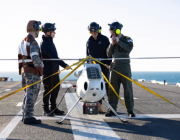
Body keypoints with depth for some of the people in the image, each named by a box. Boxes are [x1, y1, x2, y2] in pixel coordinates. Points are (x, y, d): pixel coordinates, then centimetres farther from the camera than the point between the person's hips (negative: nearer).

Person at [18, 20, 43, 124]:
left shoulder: (23, 42, 16)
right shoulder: (33, 42, -15)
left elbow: (20, 58, 19)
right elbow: (35, 58, -25)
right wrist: (40, 65, -8)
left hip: (24, 70, 10)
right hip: (33, 72, -10)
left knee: (28, 93, 17)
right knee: (31, 94, -5)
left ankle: (25, 115, 22)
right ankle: (28, 117, -2)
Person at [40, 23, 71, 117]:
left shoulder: (50, 41, 14)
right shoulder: (45, 43, -17)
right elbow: (53, 56, -25)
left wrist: (57, 67, 23)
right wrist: (64, 65, -27)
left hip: (54, 70, 9)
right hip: (48, 71, -9)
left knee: (56, 89, 12)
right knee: (48, 90, -1)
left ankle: (53, 108, 22)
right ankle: (46, 110, 9)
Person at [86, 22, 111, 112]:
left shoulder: (104, 39, 0)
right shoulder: (89, 41, 12)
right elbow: (88, 54, 18)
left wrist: (108, 63, -10)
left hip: (104, 65, -4)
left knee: (107, 85, -3)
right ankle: (99, 106, 8)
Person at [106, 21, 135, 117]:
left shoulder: (127, 39, 2)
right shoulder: (113, 41, 15)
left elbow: (129, 49, -18)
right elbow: (109, 54, 9)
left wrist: (118, 41, -14)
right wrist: (112, 44, -3)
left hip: (125, 67, -4)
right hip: (114, 67, 4)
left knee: (128, 89, -2)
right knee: (112, 89, 2)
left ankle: (130, 110, 5)